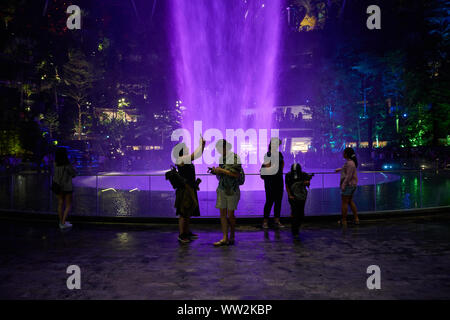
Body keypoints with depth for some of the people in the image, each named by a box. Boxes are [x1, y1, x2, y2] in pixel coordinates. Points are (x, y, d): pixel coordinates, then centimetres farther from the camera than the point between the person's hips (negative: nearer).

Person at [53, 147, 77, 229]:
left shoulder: (56, 164, -6)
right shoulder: (67, 166, -22)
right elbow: (74, 174, -9)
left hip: (58, 186, 5)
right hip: (67, 187, -5)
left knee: (60, 204, 15)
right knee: (68, 205, 7)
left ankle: (61, 222, 24)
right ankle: (63, 223, 4)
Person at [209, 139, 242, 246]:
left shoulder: (235, 157, -8)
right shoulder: (221, 158, 13)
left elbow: (237, 174, -15)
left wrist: (221, 170, -15)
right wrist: (215, 171, 1)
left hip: (232, 190, -6)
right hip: (222, 189, 6)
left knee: (230, 214, 1)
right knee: (222, 213, 3)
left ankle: (232, 236, 19)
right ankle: (225, 238, 9)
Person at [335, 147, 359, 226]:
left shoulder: (350, 163, -20)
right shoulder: (351, 161, 10)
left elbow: (348, 176, -24)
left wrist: (343, 185, -21)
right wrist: (339, 169, 48)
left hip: (348, 184, -10)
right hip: (353, 184, 10)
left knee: (344, 202, -1)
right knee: (350, 201, 17)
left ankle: (343, 221, 6)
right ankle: (356, 219, 18)